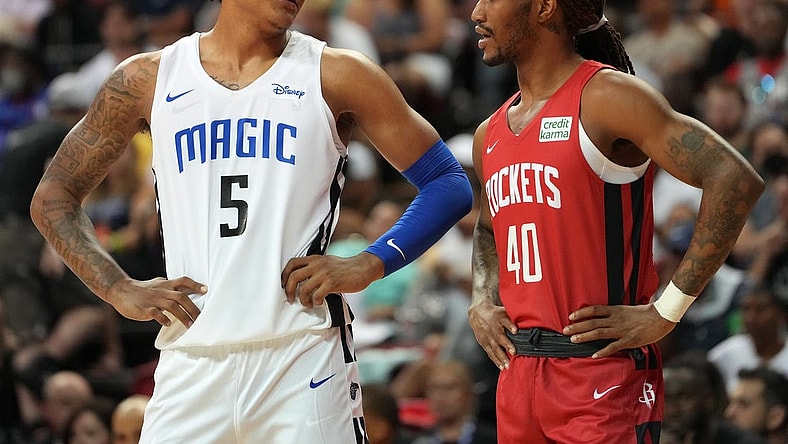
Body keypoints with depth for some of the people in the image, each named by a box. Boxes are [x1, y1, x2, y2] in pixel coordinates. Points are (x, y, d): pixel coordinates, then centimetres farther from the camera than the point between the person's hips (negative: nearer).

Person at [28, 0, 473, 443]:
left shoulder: (336, 75, 6)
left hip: (305, 357, -1)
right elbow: (53, 196, 17)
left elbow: (449, 185, 7)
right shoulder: (149, 79, 10)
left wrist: (368, 266, -7)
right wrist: (119, 289, 3)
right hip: (191, 367, 1)